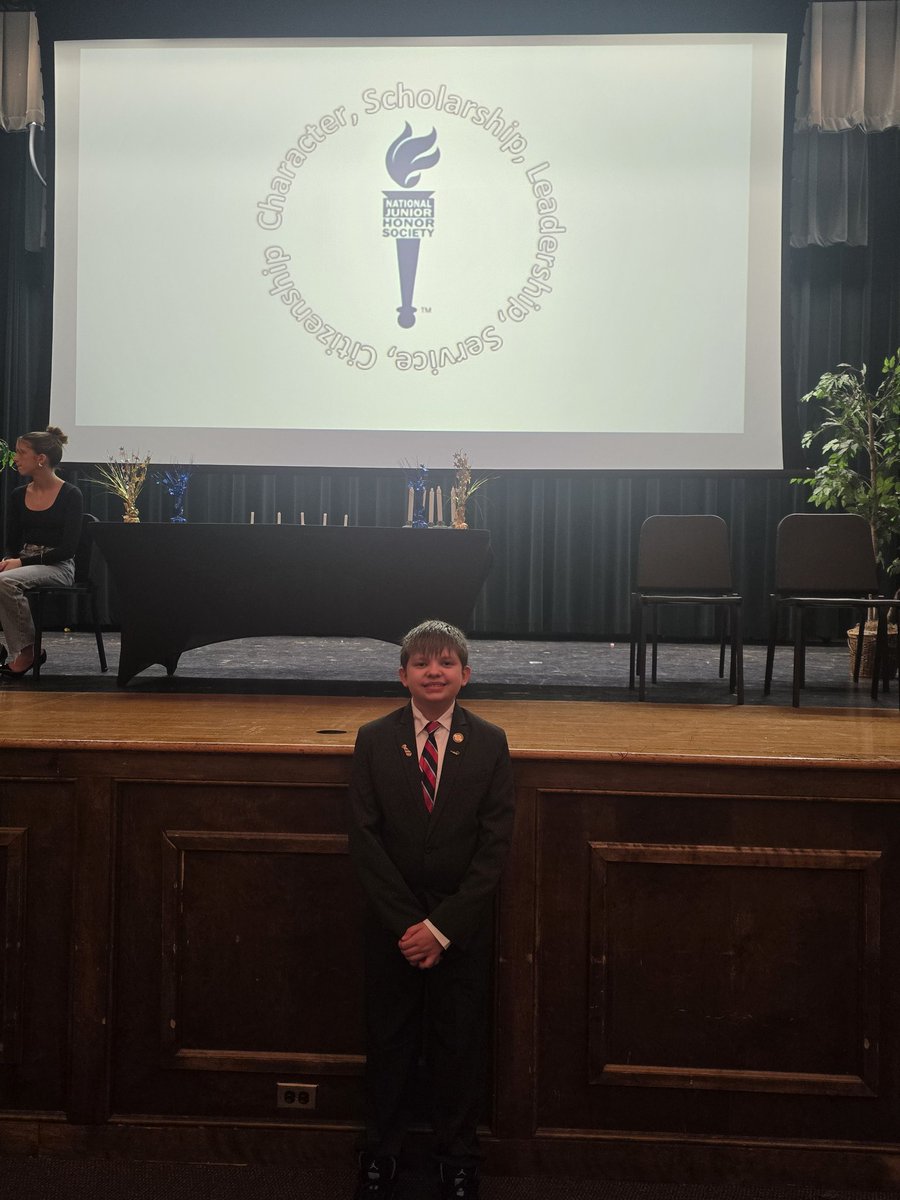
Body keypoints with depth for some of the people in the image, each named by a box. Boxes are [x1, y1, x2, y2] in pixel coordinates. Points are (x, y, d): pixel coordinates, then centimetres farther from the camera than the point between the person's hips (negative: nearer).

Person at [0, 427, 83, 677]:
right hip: (23, 563, 6)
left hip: (57, 566, -6)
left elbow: (68, 548, -12)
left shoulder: (70, 495, -7)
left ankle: (27, 650, -16)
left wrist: (22, 562, -18)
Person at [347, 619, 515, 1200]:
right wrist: (407, 923, -12)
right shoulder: (374, 740, -5)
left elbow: (495, 845, -9)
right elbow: (366, 840, -6)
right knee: (389, 1039, 14)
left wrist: (443, 927, -14)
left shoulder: (490, 743, -6)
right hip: (393, 922, 1)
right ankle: (381, 1151, 35)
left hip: (464, 923, 0)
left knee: (461, 1042, 12)